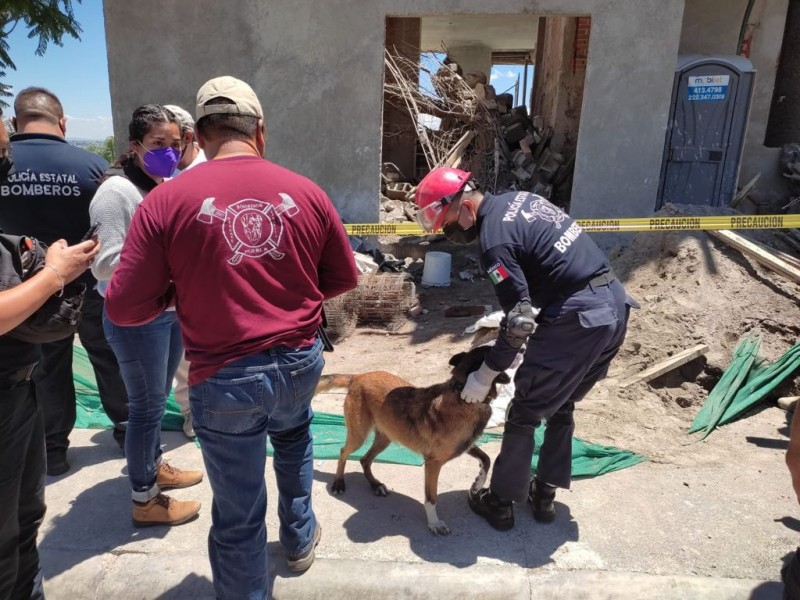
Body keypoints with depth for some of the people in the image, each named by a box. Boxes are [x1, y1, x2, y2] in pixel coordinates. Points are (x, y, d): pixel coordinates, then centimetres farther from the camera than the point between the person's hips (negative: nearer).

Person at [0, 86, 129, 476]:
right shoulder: (92, 164, -15)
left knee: (47, 369, 17)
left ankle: (53, 451, 27)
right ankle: (126, 430, 29)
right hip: (91, 285, -1)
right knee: (108, 358, 16)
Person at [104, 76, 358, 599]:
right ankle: (300, 538, 55)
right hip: (300, 360, 4)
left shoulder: (166, 200, -11)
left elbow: (125, 308, -9)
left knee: (238, 515, 13)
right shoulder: (307, 192, -4)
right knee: (294, 438, 34)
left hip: (225, 376, -3)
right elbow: (344, 279, 6)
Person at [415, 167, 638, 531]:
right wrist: (506, 313, 18)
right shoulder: (516, 199, 12)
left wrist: (485, 374, -7)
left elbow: (522, 322, -17)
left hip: (577, 319, -9)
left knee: (525, 413, 7)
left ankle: (500, 502, 21)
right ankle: (544, 495, 33)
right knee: (560, 408, 21)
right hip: (614, 304, 9)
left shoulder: (494, 240, -16)